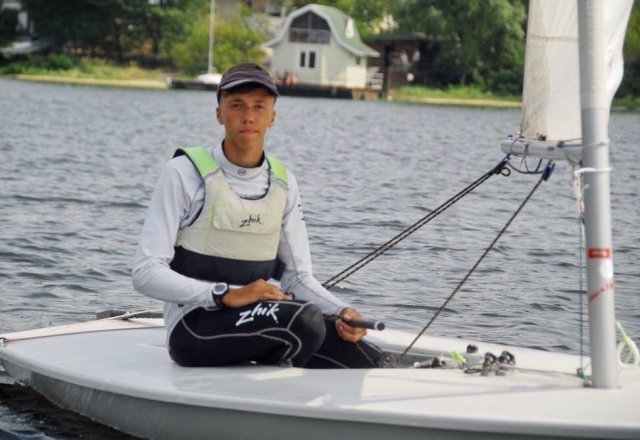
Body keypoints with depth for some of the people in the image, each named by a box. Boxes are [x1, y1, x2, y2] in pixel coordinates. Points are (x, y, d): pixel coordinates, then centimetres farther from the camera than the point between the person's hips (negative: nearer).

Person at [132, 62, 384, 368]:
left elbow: (298, 276, 13)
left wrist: (341, 312, -8)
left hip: (263, 316, 6)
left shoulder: (283, 184, 11)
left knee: (366, 363, -11)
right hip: (193, 329, -6)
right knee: (303, 319, -32)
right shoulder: (186, 173, -7)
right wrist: (227, 295, -25)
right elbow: (146, 273, -14)